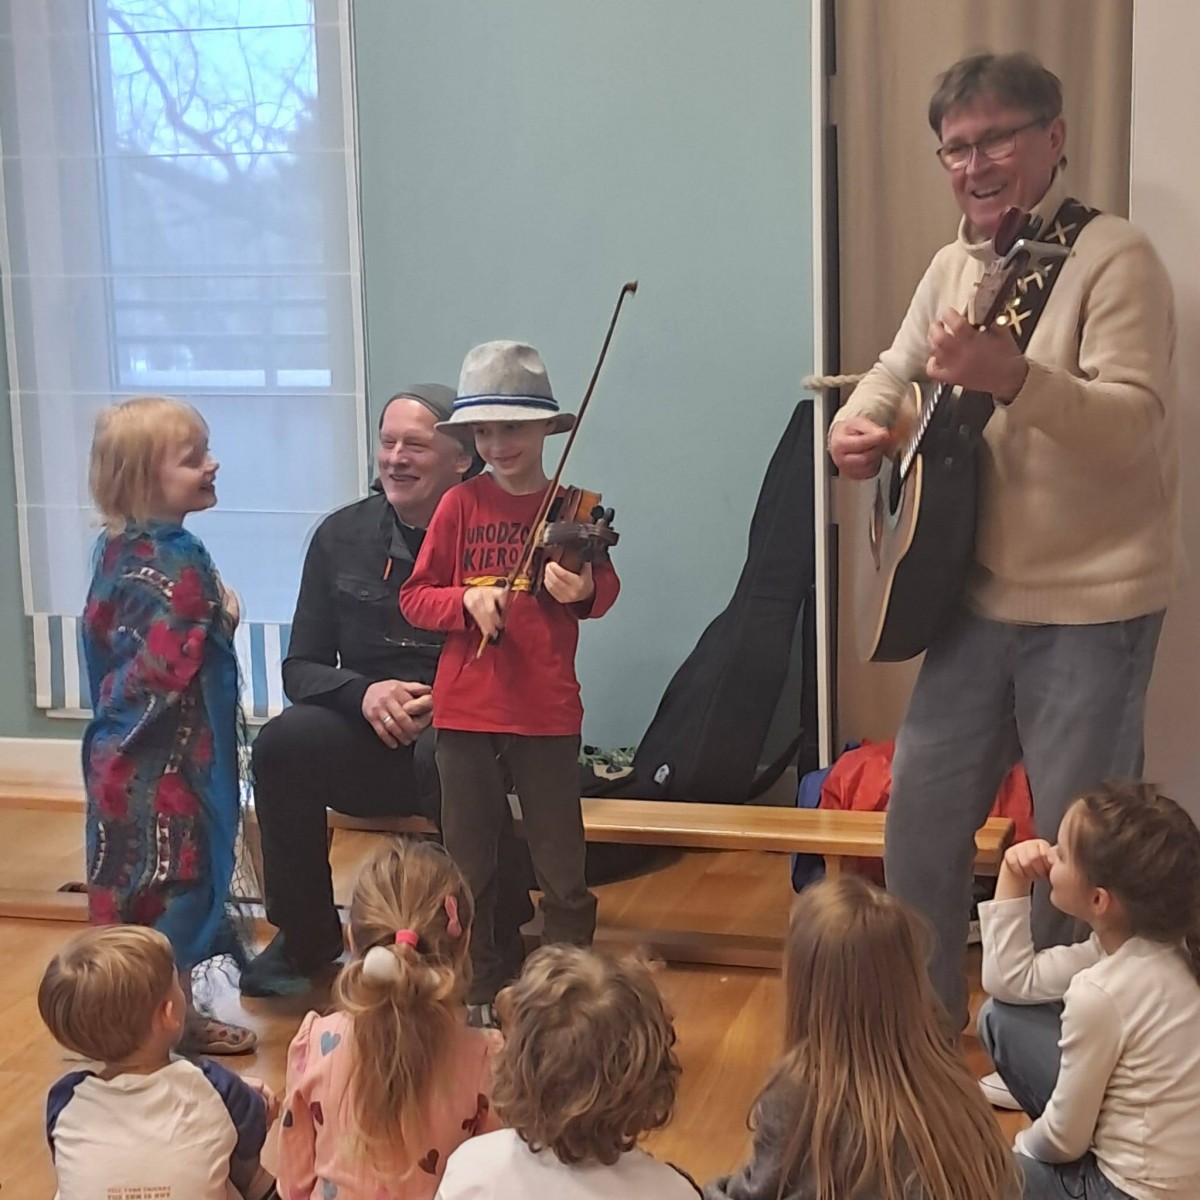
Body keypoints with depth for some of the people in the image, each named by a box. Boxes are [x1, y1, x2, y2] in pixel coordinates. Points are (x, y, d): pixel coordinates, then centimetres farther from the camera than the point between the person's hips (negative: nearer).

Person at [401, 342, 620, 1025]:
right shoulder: (461, 506, 2)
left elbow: (606, 590, -4)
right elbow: (415, 598, 3)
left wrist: (583, 591, -26)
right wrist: (466, 599, -15)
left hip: (548, 711, -1)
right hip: (465, 709, 2)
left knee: (562, 861, 4)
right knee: (470, 863, 10)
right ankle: (484, 990, 25)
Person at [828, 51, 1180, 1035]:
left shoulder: (1113, 258, -13)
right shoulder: (956, 265, 9)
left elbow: (1134, 424, -23)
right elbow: (897, 369, 22)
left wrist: (1015, 378, -40)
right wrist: (859, 422, -1)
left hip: (1092, 607, -7)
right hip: (979, 598, 7)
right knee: (920, 814, 13)